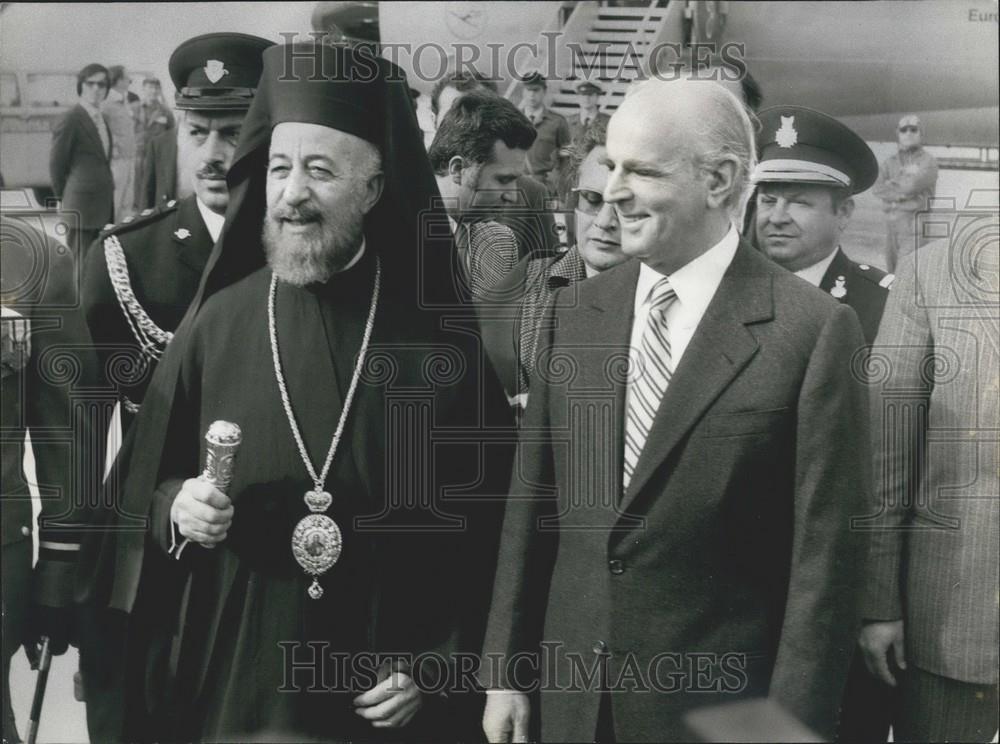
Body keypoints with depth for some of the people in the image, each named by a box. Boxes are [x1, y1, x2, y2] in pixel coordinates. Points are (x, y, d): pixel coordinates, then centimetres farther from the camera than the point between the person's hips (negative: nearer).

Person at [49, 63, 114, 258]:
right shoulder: (70, 120, -9)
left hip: (104, 206, 8)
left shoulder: (102, 119, 16)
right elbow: (56, 164, -6)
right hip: (81, 207, -8)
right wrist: (62, 198, 2)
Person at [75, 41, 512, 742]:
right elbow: (142, 490, 5)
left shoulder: (440, 333, -7)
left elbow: (486, 522, -3)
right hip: (233, 676, 1)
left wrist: (437, 665, -7)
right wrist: (177, 506, -15)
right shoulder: (217, 323, -4)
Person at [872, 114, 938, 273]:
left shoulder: (928, 161, 1)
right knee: (892, 270, 9)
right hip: (892, 222, 6)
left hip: (915, 222, -6)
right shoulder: (890, 163, 16)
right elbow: (878, 188, 0)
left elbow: (912, 185, -15)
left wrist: (892, 184, 2)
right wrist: (900, 194, -13)